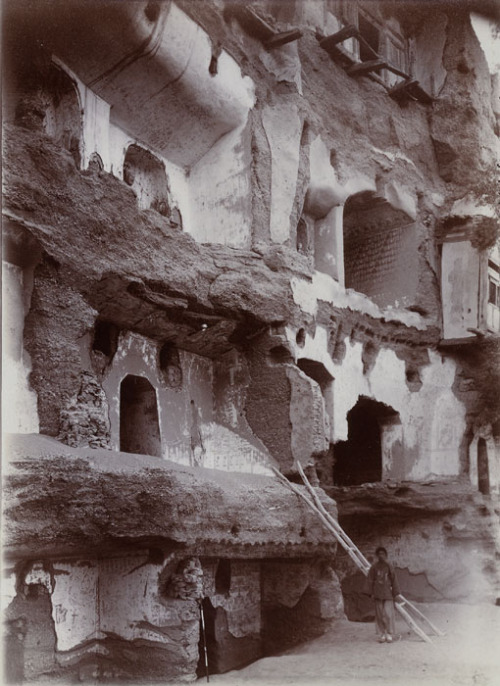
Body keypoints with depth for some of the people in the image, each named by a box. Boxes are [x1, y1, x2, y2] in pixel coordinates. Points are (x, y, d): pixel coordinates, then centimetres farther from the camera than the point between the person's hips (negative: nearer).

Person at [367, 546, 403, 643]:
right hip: (378, 594, 1)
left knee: (388, 614, -9)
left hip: (388, 594, -1)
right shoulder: (374, 567, 4)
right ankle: (382, 635, 9)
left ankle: (389, 634, 0)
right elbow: (370, 580, 6)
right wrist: (371, 593, 0)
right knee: (380, 615, 2)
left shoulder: (388, 566, 4)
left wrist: (396, 593, 4)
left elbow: (394, 580, 7)